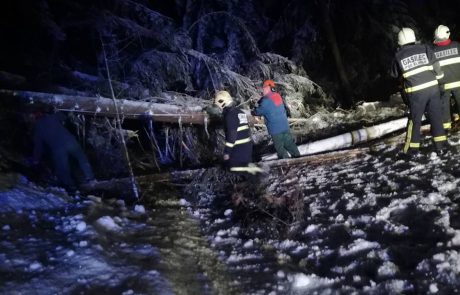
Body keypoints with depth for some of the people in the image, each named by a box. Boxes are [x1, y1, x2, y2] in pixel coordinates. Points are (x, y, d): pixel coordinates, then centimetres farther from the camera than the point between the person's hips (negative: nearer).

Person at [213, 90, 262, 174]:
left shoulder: (230, 115, -16)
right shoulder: (240, 112, 14)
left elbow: (231, 135, -21)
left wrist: (227, 152, -17)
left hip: (238, 149, -10)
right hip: (247, 146, 10)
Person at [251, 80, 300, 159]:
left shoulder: (266, 100, -18)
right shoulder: (278, 96, 4)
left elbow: (258, 111, -9)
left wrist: (252, 112, 14)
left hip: (275, 129, -7)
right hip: (285, 126, 7)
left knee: (280, 148, 6)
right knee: (290, 143, 17)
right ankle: (297, 156, 24)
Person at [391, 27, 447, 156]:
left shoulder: (398, 56, 0)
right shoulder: (424, 48, 0)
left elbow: (394, 74, 14)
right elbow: (436, 67, -2)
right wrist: (438, 77, 15)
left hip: (416, 92, -1)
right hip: (432, 87, 1)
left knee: (415, 119, 10)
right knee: (436, 116, 12)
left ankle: (413, 148, 14)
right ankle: (440, 145, 18)